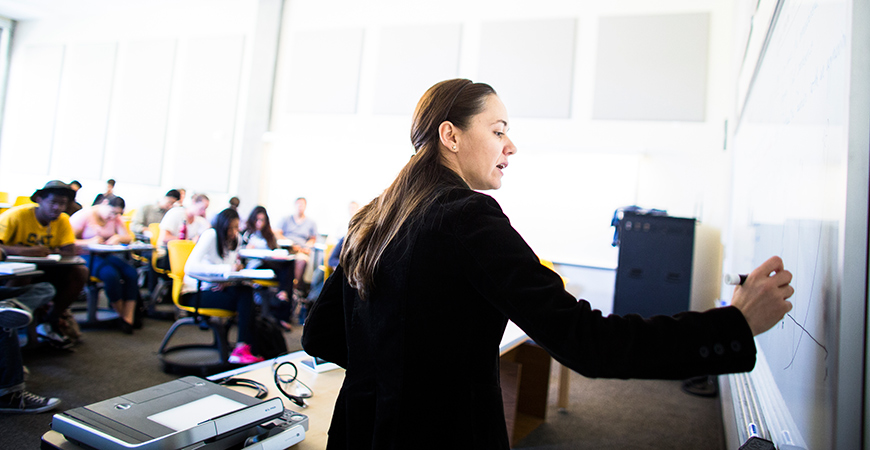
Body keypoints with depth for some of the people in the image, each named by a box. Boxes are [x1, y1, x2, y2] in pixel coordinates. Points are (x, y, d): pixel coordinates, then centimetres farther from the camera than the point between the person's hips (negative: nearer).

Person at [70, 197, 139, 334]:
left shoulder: (115, 218, 11)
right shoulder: (83, 216, -6)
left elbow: (129, 238, 5)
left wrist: (118, 238, -17)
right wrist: (89, 242, -27)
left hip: (105, 255, 6)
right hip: (85, 257, -6)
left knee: (132, 273, -23)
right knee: (111, 275, -34)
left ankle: (128, 319, -20)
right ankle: (121, 314, -10)